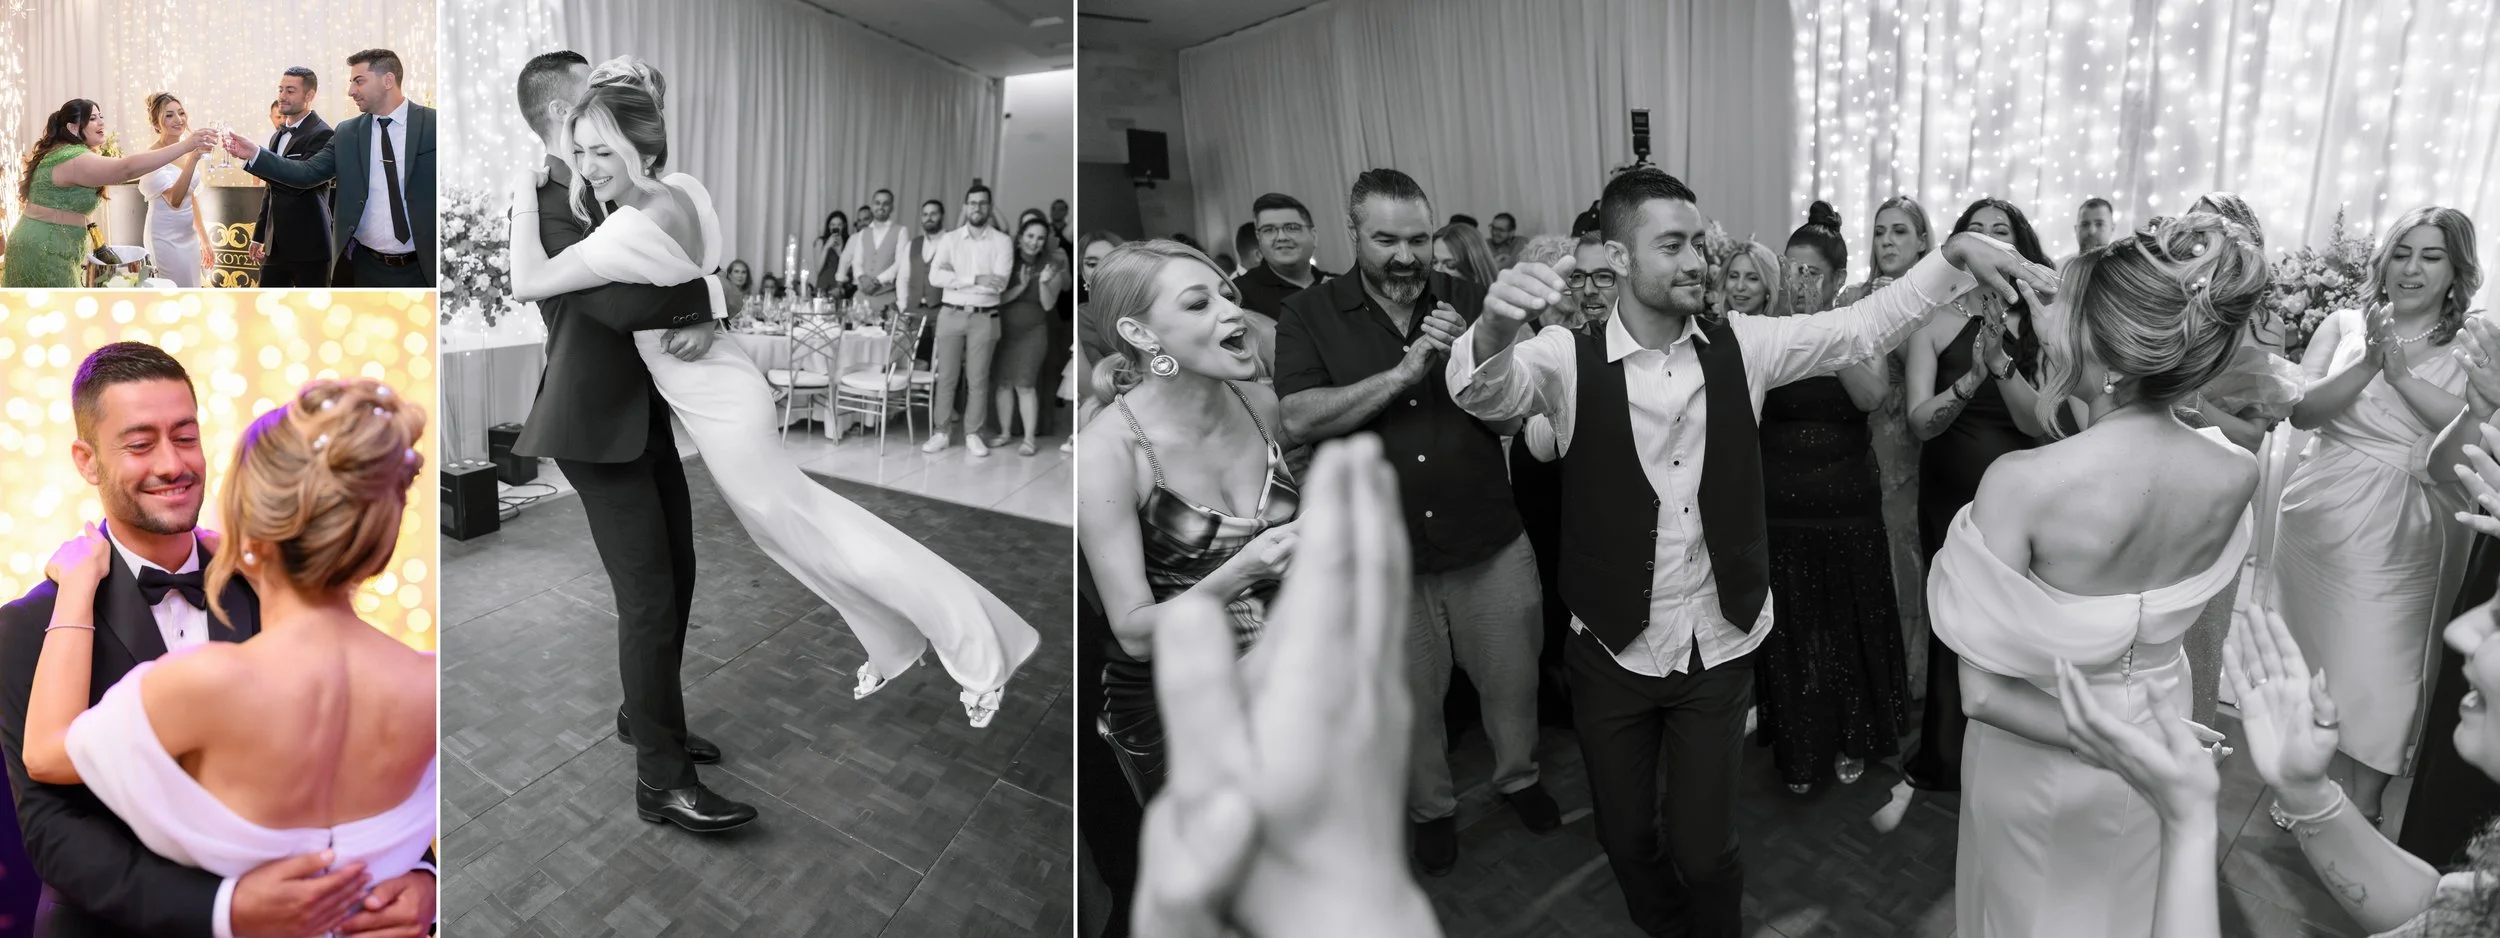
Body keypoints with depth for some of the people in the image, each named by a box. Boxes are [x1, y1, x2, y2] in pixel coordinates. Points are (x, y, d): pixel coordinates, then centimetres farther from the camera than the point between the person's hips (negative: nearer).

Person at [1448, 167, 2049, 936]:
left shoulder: (1740, 346, -4)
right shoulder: (1570, 358, -13)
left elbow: (1863, 326, -4)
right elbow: (1483, 390, -30)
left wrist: (1955, 255, -20)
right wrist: (1495, 326, -53)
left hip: (1718, 647, 1)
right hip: (1612, 650, -1)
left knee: (1704, 851, 9)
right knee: (1627, 839, 17)